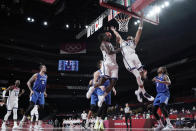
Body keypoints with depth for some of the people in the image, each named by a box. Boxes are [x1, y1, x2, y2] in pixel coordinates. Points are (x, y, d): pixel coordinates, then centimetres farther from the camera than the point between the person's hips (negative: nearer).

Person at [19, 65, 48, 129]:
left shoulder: (46, 76, 12)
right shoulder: (36, 75, -5)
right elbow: (28, 82, -2)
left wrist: (44, 92, 13)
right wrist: (31, 90, -13)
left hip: (41, 94, 5)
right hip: (35, 92, -5)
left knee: (41, 108, 0)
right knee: (31, 106, -15)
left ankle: (39, 124, 6)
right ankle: (23, 120, -2)